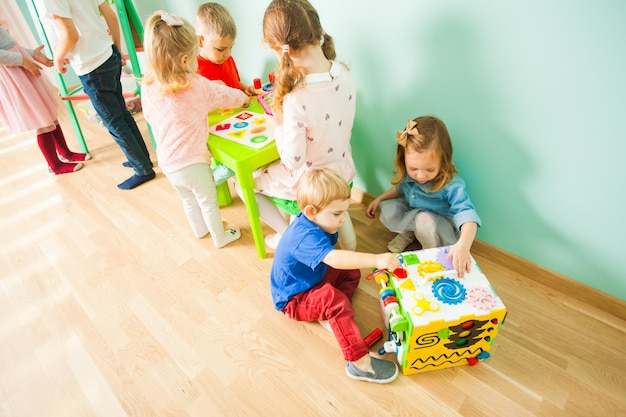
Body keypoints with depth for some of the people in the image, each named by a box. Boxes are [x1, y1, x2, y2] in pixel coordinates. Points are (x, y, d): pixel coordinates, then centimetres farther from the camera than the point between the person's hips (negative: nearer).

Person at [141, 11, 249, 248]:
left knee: (188, 199, 28)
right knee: (208, 202, 17)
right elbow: (226, 95, -2)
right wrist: (243, 98, 18)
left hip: (167, 162, 6)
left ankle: (200, 230, 50)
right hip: (192, 162, -5)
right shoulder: (197, 86, -19)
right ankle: (220, 237, 37)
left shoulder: (148, 86, -5)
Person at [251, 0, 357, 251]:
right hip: (345, 179, 6)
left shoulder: (296, 100, -33)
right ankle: (342, 227, 35)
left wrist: (279, 126, -9)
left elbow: (292, 160, -24)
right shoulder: (344, 74, -11)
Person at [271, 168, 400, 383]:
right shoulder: (306, 236, -36)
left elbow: (330, 257, 12)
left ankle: (330, 316, -8)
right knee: (334, 299, -34)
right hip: (294, 300, -10)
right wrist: (377, 259, -60)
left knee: (352, 273, 6)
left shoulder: (316, 222, -5)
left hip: (311, 280, 10)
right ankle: (359, 363, -28)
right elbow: (335, 258, -54)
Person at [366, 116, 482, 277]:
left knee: (425, 220, -36)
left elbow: (467, 214, -43)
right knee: (388, 209, -19)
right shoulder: (407, 174, -16)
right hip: (412, 214, 5)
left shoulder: (452, 184, -33)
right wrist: (379, 199, -2)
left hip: (444, 229, -4)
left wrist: (464, 244, -61)